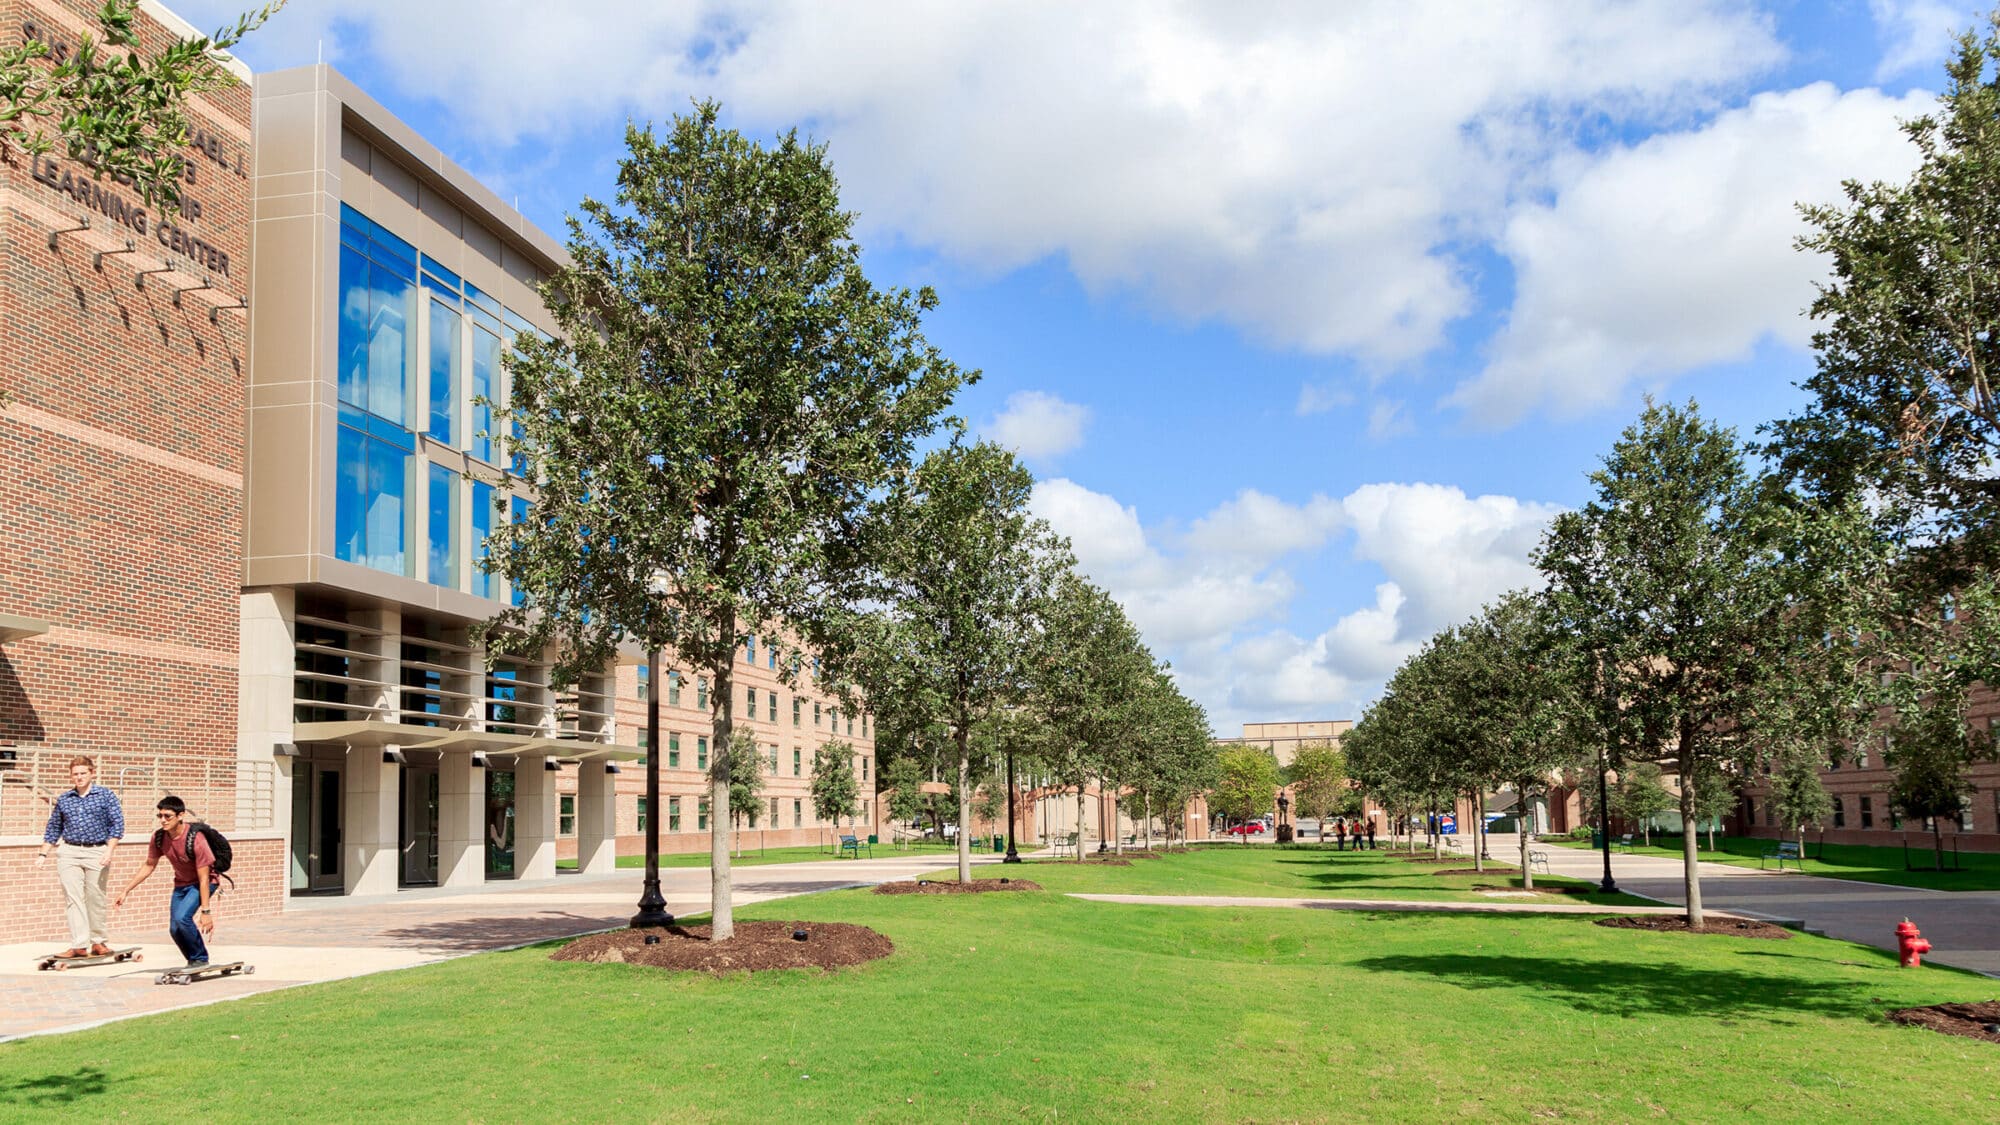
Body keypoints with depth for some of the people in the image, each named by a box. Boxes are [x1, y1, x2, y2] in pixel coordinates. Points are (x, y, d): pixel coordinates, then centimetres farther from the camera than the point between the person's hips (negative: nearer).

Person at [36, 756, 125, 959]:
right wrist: (43, 854, 12)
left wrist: (109, 850, -11)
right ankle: (79, 945, -6)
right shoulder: (64, 799, 10)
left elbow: (117, 823, -1)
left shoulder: (106, 795, 2)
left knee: (96, 899, 3)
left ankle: (99, 941, 16)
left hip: (97, 853, -2)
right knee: (73, 898, -6)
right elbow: (53, 828, 18)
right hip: (69, 853, 2)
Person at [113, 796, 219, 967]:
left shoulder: (195, 839, -30)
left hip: (201, 883, -6)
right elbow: (149, 866, 7)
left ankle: (200, 959, -7)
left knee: (182, 917, -26)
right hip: (181, 884, 7)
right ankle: (194, 962, 21)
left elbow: (204, 878, -26)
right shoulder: (159, 837, -12)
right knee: (174, 929, -2)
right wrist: (125, 891, 4)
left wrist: (205, 911, -26)